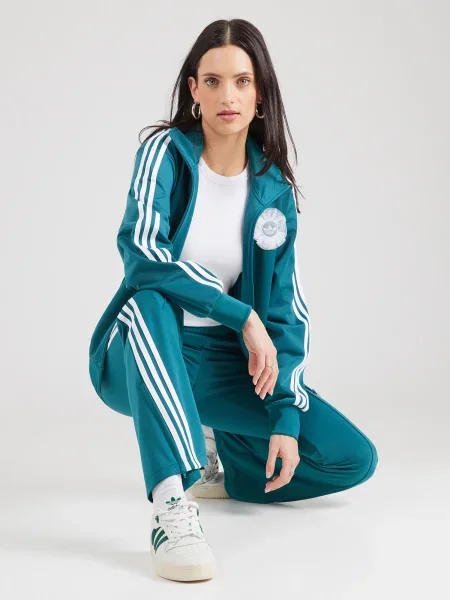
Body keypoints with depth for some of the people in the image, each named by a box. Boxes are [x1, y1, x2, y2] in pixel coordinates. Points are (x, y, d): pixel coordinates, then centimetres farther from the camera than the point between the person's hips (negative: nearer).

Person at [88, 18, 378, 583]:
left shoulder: (274, 189, 1)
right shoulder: (166, 152, -8)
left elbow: (287, 308, -1)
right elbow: (140, 250, -25)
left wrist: (286, 418, -11)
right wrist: (243, 316, -24)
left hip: (221, 365, 4)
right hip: (141, 361, -3)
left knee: (354, 459, -8)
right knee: (148, 302, -39)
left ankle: (215, 459, 17)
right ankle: (172, 507, -47)